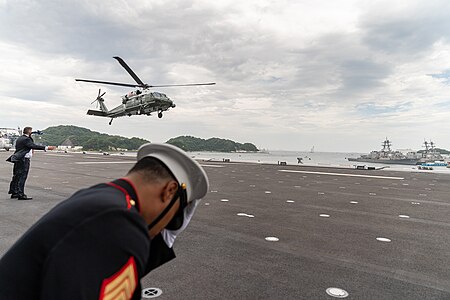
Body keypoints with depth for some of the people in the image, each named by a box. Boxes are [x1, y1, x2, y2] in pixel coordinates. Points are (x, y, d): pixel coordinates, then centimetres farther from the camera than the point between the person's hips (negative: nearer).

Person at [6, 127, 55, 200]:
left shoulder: (20, 138, 15)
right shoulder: (26, 139, -15)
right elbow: (34, 146, -27)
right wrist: (46, 148, -30)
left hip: (18, 160, 10)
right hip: (24, 160, -10)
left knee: (16, 176, 16)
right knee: (22, 177, -6)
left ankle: (14, 192, 26)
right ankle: (21, 195, -3)